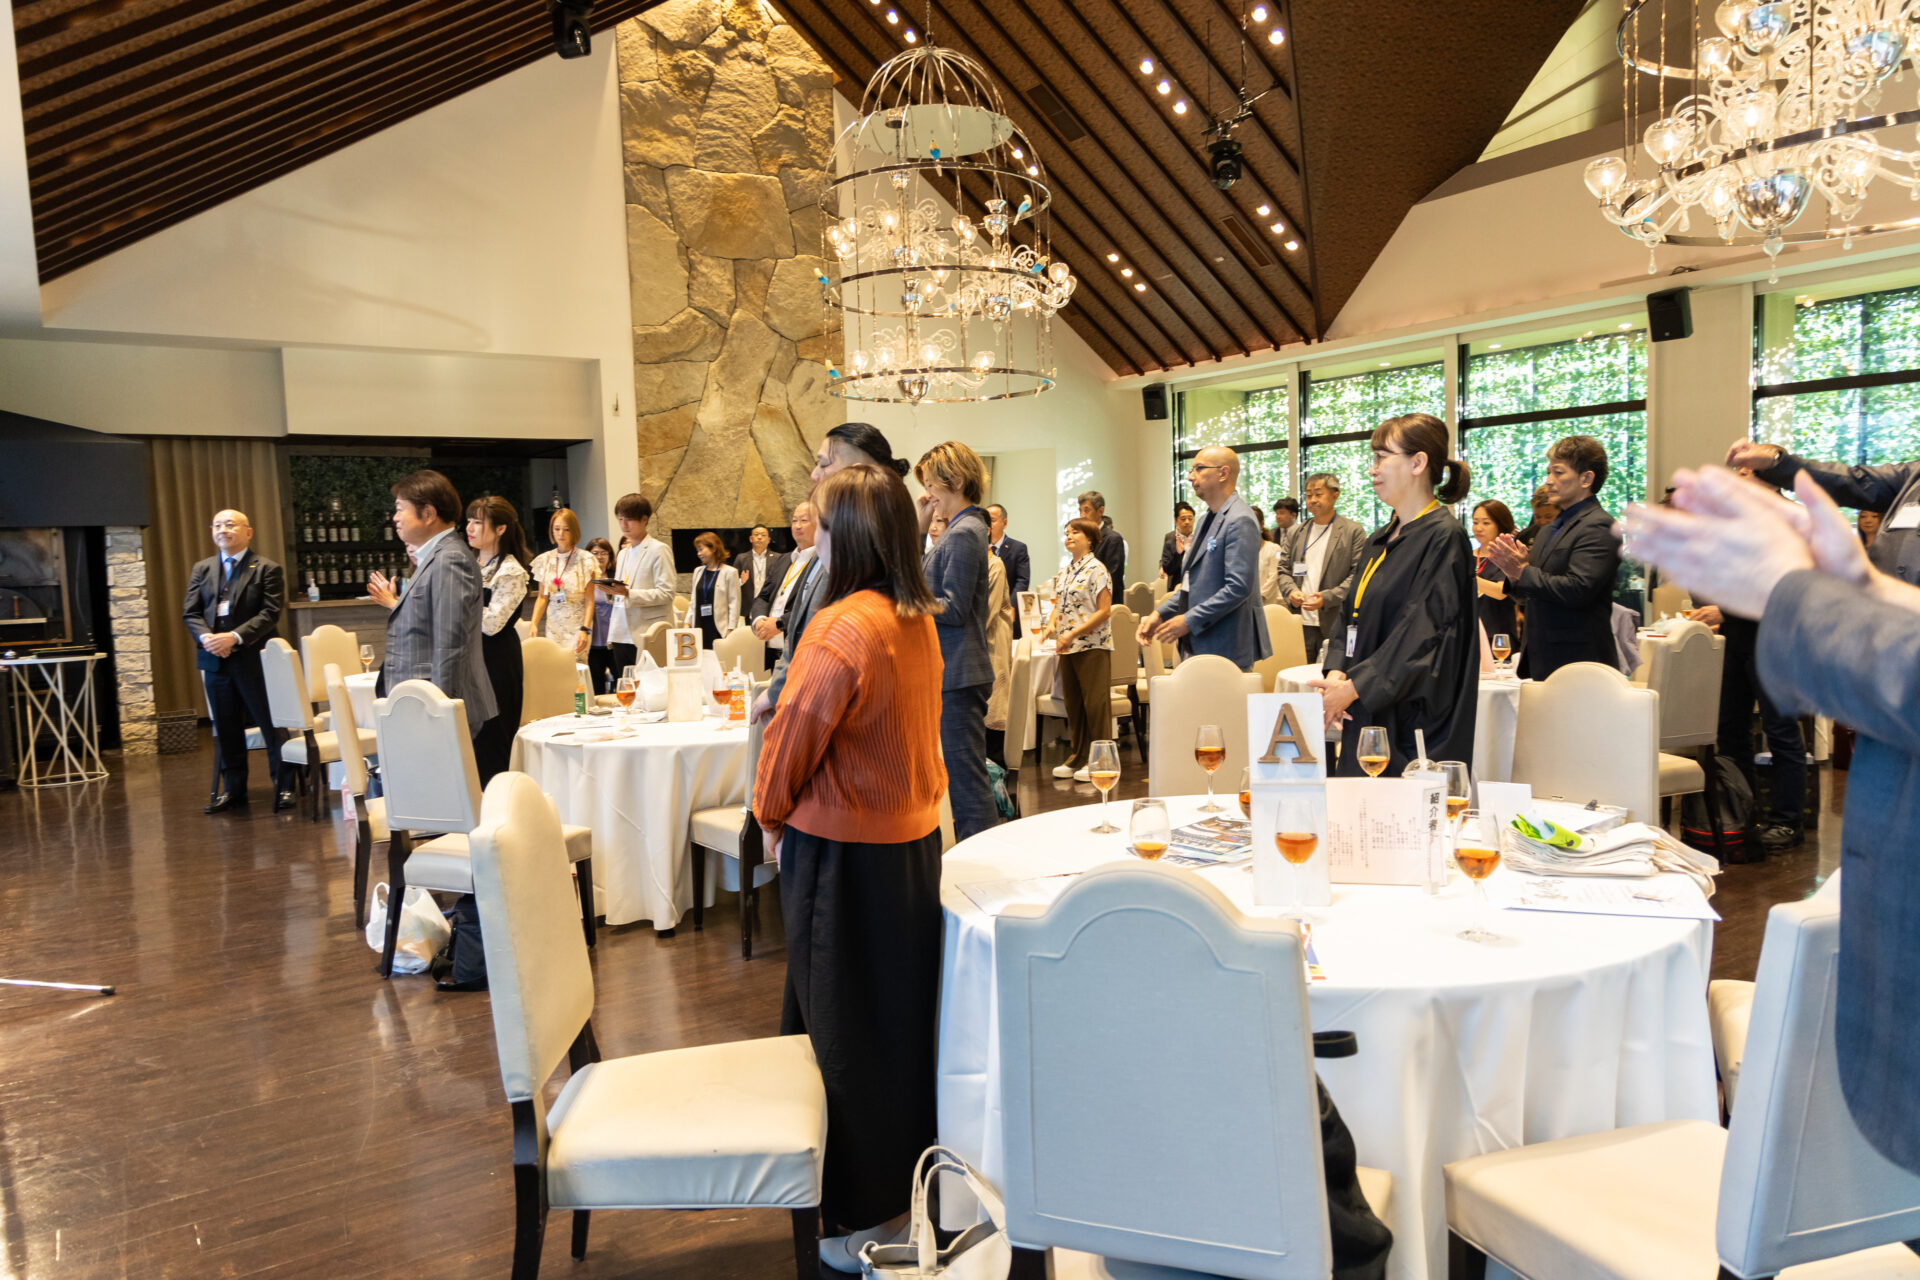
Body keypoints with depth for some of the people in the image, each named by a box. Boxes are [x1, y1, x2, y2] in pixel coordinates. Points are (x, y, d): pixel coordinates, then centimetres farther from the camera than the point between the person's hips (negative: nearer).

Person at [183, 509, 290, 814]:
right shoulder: (201, 569, 14)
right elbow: (190, 612, 8)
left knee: (272, 726, -2)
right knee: (226, 730, 11)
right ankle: (233, 791, 20)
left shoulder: (267, 569, -1)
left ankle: (284, 787, 6)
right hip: (214, 660, 5)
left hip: (254, 659, -5)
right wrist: (206, 637, -12)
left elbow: (270, 613, -10)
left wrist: (235, 637, -21)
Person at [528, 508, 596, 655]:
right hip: (553, 625, 4)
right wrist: (534, 624, 1)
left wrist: (585, 629, -15)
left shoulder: (585, 559, -3)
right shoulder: (545, 560, 9)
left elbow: (589, 599, -5)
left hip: (577, 625, -4)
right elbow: (542, 597, 14)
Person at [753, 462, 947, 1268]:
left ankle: (875, 1213, 20)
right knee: (902, 1013, 20)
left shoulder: (842, 629, -23)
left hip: (844, 848, -8)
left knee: (850, 1028, 6)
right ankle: (912, 1172, 36)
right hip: (913, 836, 8)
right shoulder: (918, 623, 4)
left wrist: (772, 814, 3)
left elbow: (794, 737, -16)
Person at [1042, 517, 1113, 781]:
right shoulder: (1064, 572, 14)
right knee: (1073, 703, 12)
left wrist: (1073, 633, -18)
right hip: (1068, 648, 7)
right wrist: (1052, 625, -1)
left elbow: (1104, 611, -14)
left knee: (1095, 703, -2)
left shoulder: (1096, 569, -9)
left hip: (1093, 646, -7)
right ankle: (1078, 757, 22)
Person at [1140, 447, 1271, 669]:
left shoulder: (1240, 521, -14)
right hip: (1198, 647, 9)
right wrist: (1160, 614, 8)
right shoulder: (1208, 520, 18)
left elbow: (1239, 588, -22)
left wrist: (1189, 620, -19)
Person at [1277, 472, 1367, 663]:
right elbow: (1283, 570, 16)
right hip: (1301, 624, 4)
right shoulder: (1297, 532, 16)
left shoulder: (1353, 532, 1)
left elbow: (1358, 576, -5)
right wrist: (1290, 592, -5)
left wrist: (1327, 598, -16)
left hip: (1335, 625, -4)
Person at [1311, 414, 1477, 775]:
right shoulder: (1380, 541, 15)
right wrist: (1337, 673, -4)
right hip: (1367, 715, 8)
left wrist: (1354, 687, -18)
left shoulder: (1443, 537, -11)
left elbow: (1425, 631, -18)